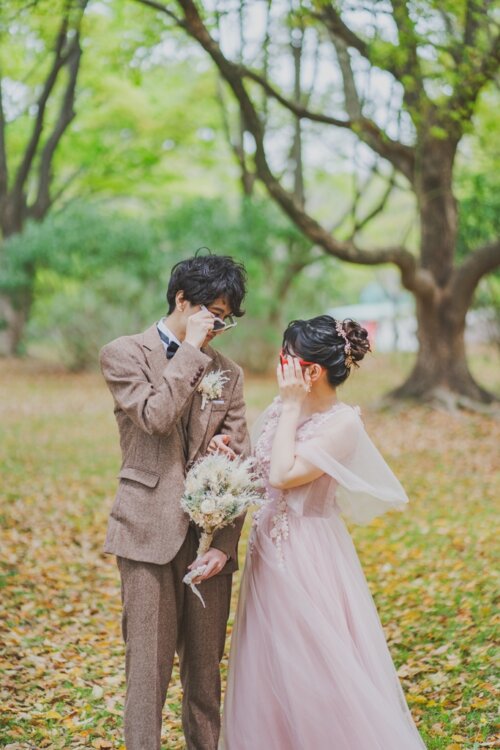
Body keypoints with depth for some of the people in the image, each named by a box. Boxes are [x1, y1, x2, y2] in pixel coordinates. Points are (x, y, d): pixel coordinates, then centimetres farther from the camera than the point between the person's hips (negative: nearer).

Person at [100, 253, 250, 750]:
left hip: (210, 536, 4)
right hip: (150, 533, -3)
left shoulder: (227, 373, 13)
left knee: (206, 667, 9)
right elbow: (156, 415, -15)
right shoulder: (123, 354, 3)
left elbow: (239, 463, 7)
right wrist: (190, 350, -8)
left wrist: (225, 543, -4)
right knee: (149, 665, -4)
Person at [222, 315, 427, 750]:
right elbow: (261, 471, 9)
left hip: (309, 555, -7)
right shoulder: (283, 410, 5)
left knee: (317, 665, 1)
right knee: (269, 665, 15)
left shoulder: (343, 424, -16)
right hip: (269, 549, 7)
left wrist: (292, 408, -16)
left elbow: (283, 474, -22)